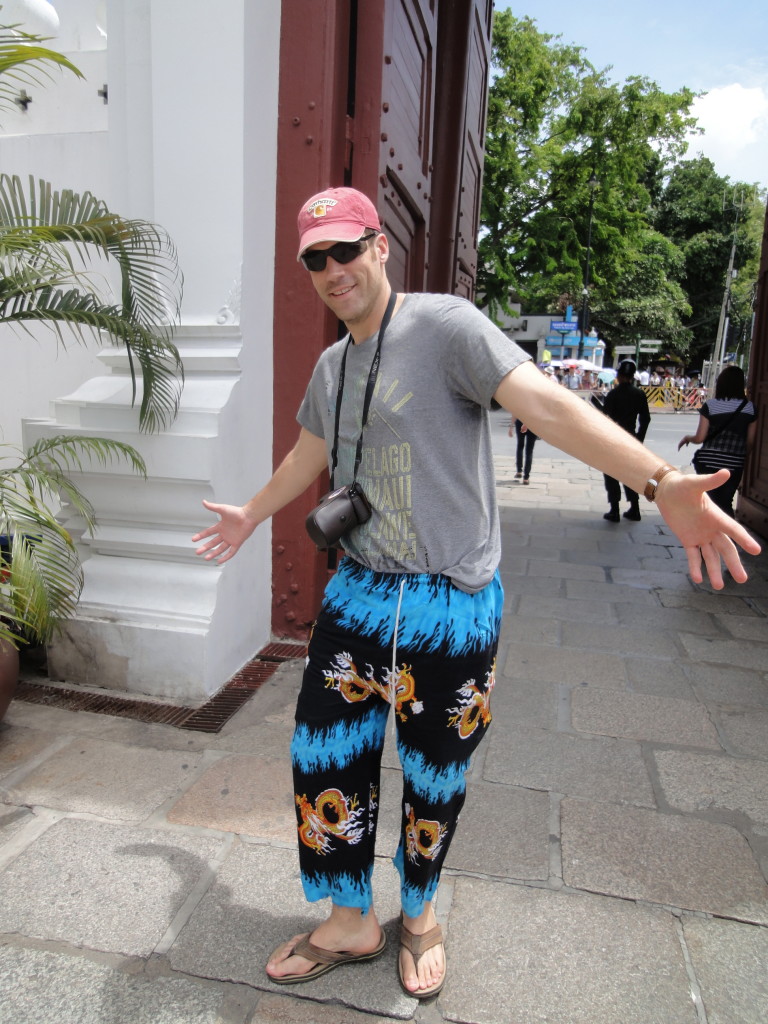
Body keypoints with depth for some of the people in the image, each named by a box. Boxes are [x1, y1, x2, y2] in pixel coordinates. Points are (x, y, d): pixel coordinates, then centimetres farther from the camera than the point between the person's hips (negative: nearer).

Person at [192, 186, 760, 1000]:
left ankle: (418, 917, 42)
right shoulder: (330, 366, 12)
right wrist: (249, 516, 42)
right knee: (325, 761, 9)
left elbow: (545, 404, -23)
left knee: (434, 779, 12)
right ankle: (350, 924, 35)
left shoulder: (445, 325, -10)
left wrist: (661, 482, -37)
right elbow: (307, 457, 28)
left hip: (452, 604, -5)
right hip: (359, 593, 6)